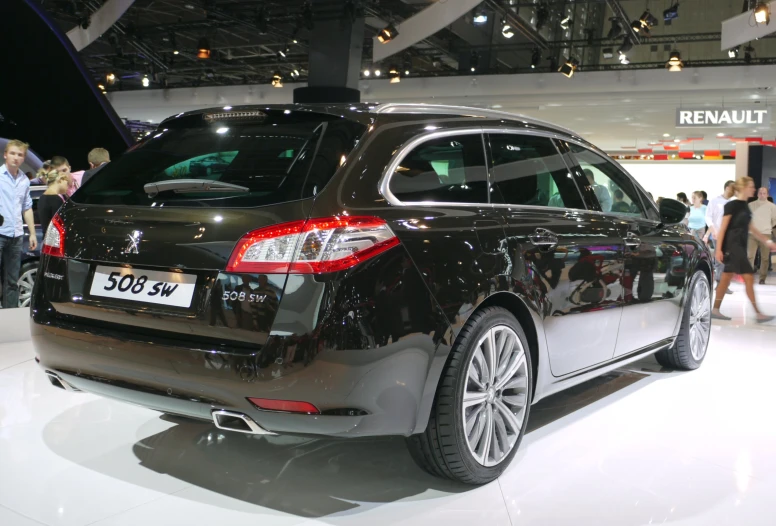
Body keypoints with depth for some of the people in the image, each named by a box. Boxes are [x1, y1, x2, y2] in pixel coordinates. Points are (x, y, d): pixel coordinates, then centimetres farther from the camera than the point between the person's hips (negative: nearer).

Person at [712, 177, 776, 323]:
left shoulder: (745, 206, 13)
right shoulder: (731, 205, -11)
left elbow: (751, 228, 22)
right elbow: (723, 229, -13)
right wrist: (718, 249, -17)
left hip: (741, 246, 8)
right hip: (732, 246, -8)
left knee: (726, 279, 10)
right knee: (749, 278, -9)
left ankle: (715, 310, 15)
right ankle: (758, 314, -5)